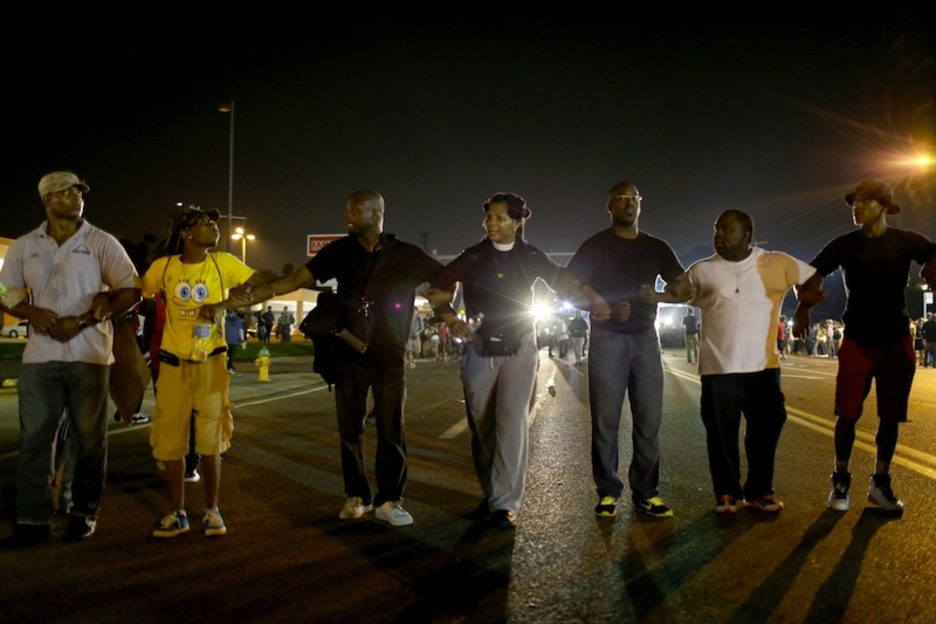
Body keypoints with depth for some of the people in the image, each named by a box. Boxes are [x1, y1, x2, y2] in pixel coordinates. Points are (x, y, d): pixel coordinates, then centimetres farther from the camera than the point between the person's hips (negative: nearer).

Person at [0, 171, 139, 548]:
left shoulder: (101, 243, 1)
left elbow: (131, 292, -4)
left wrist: (82, 321, -13)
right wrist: (31, 313, -10)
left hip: (88, 355, -2)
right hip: (39, 355, 2)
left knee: (89, 438, 4)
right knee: (33, 438, 1)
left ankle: (84, 514, 16)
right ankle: (32, 520, 8)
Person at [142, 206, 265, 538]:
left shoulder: (223, 263, -6)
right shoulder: (163, 267, -4)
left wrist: (224, 304, -18)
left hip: (211, 362, -1)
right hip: (174, 363, 1)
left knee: (210, 439, 4)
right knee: (171, 440, 5)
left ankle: (211, 510, 19)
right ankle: (178, 513, 20)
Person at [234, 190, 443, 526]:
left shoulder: (404, 254, -3)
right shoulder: (341, 250, 1)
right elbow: (297, 278, -6)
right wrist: (256, 293, -18)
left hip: (389, 356, -2)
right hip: (349, 351, 2)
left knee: (391, 429, 1)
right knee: (350, 428, 7)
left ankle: (389, 500, 11)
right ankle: (357, 496, 19)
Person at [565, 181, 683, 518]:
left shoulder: (656, 247, 12)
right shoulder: (597, 245, 0)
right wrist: (605, 306, -19)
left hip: (645, 338, 4)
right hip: (607, 338, -3)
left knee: (649, 418, 1)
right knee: (606, 419, -2)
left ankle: (645, 492, 9)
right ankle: (608, 492, 7)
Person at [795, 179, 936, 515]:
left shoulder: (905, 241, 0)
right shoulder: (844, 245, 1)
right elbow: (813, 273, 5)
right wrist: (804, 306, -10)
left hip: (896, 340, 1)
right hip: (857, 340, -1)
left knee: (890, 416, 6)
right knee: (847, 414, -3)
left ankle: (880, 482, 18)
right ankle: (841, 481, 9)